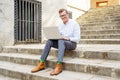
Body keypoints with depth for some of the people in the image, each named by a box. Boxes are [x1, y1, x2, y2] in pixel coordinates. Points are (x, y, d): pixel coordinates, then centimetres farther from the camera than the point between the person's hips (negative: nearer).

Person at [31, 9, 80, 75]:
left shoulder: (74, 24, -8)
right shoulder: (60, 25, 10)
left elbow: (77, 38, -12)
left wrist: (68, 38, -28)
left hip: (72, 43, -5)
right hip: (62, 42, 6)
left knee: (61, 41, -38)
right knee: (50, 41, -21)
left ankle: (59, 66, -46)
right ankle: (41, 64, -23)